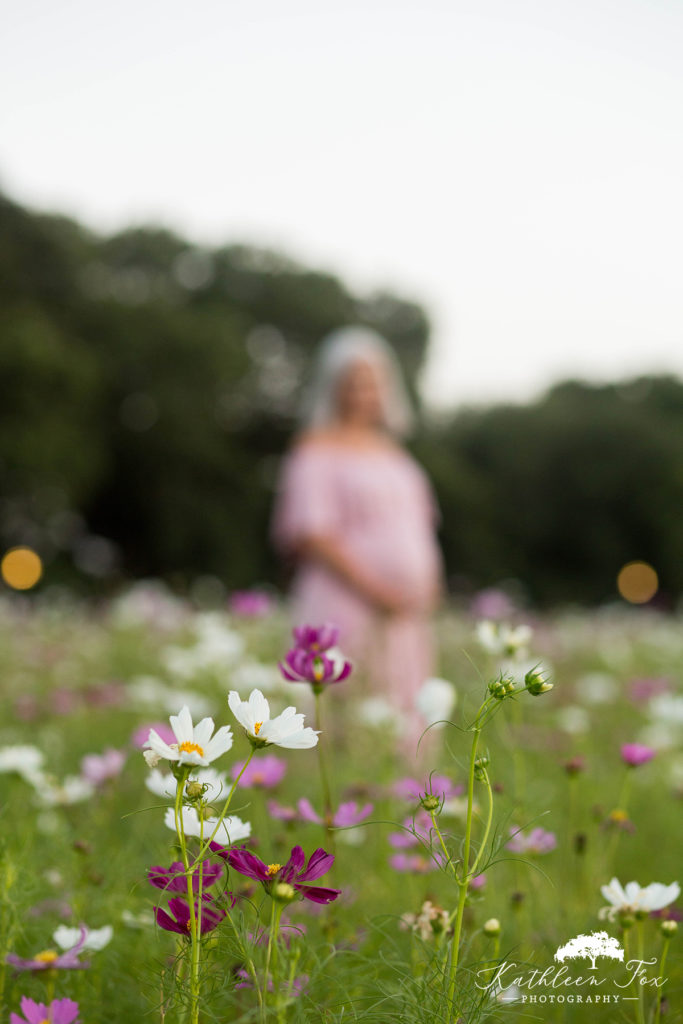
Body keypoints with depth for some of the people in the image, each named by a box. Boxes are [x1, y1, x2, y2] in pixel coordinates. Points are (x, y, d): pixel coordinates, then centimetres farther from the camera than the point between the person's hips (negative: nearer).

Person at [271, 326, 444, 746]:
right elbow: (312, 533, -12)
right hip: (348, 609, -7)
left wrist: (429, 580, 4)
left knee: (406, 723, 6)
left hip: (405, 614, 8)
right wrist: (373, 588, -19)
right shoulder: (319, 448, -3)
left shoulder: (389, 448, 19)